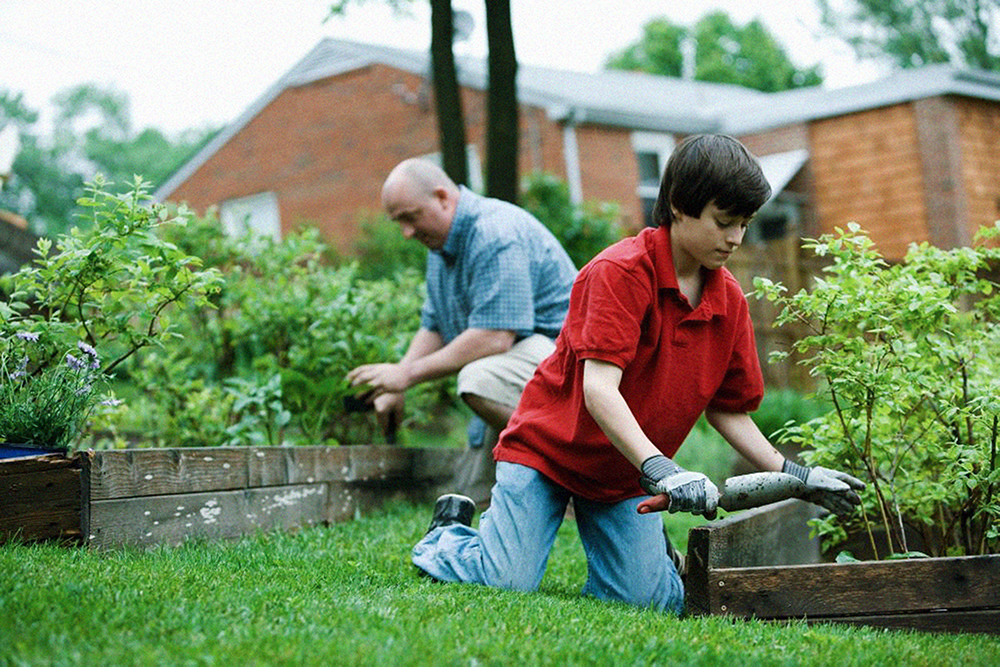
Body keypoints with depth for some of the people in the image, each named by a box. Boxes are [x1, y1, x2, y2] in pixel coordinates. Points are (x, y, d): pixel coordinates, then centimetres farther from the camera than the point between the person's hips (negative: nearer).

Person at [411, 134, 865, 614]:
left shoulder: (729, 300, -1)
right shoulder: (620, 271, -22)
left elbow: (728, 411, 6)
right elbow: (598, 389, -31)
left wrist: (793, 475, -5)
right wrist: (659, 470, -41)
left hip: (627, 474, 5)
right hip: (547, 447, -5)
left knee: (648, 599, -11)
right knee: (509, 583, -16)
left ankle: (648, 538, 23)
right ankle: (450, 532, 16)